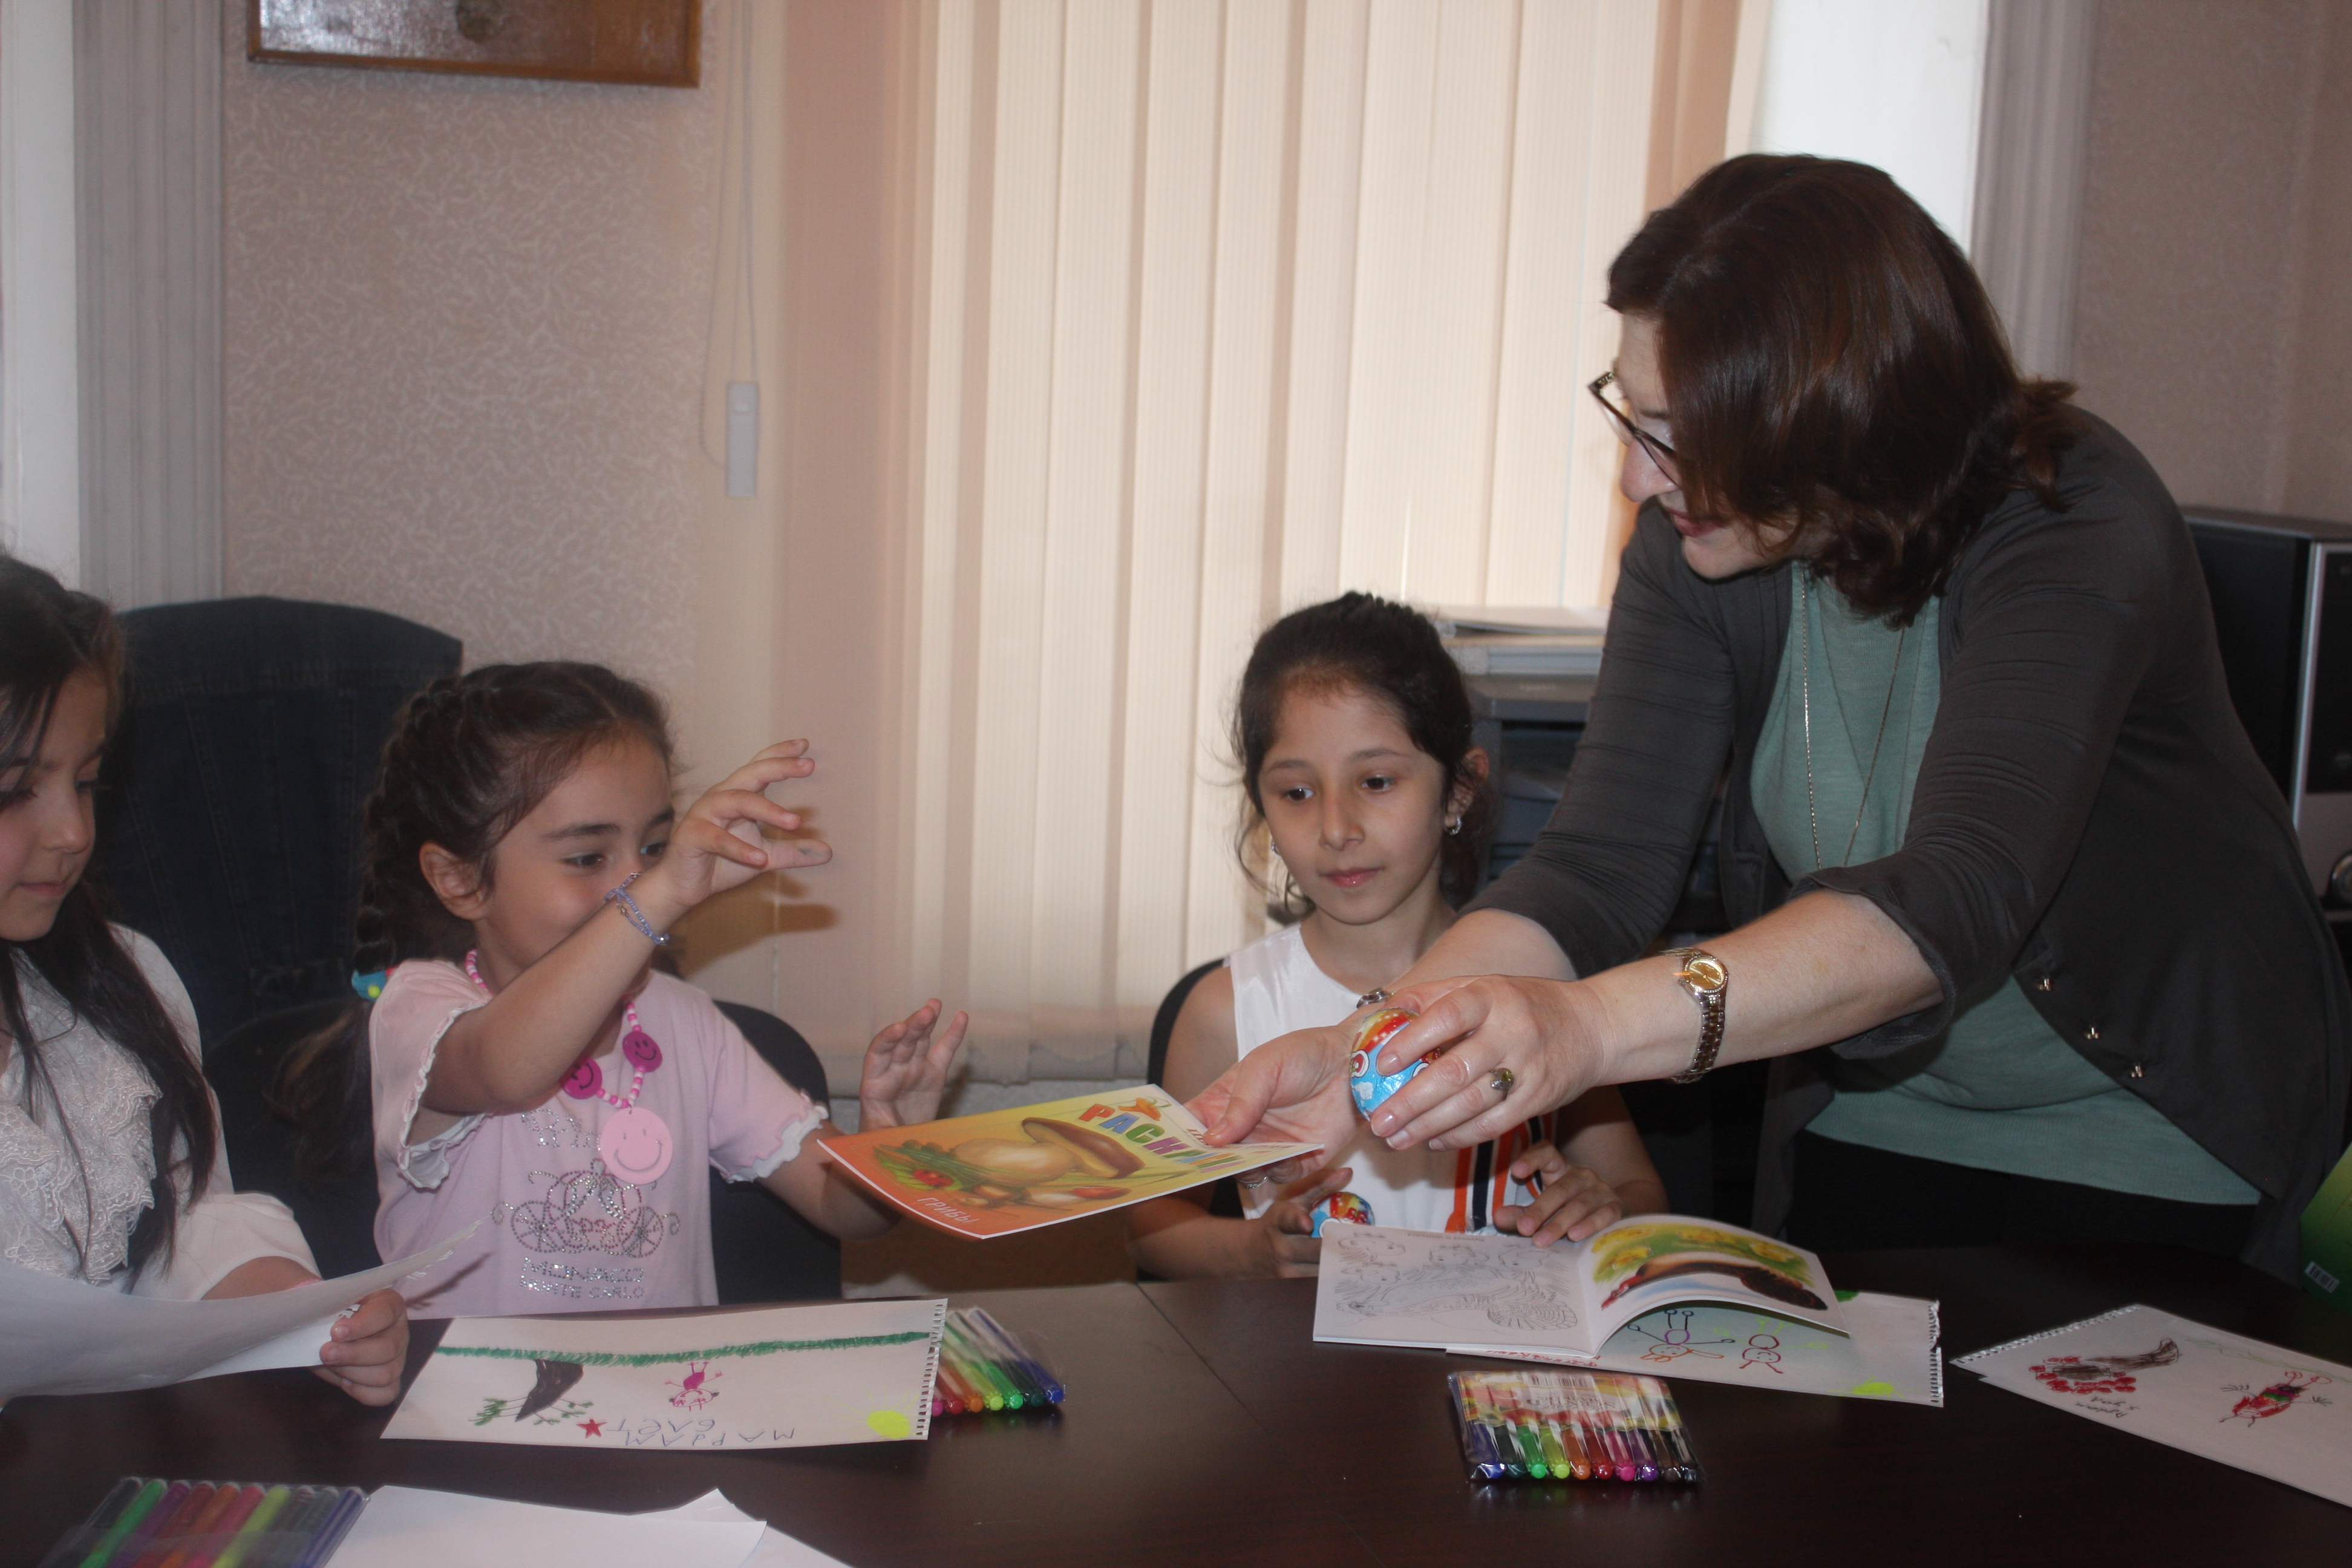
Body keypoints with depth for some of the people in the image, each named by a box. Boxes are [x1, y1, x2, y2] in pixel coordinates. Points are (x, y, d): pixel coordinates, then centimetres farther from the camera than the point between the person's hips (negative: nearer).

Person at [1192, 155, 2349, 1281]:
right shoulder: (1696, 547, -15)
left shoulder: (2073, 530, -30)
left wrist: (1594, 1024, -59)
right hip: (1874, 1109, 4)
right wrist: (1362, 1056, -37)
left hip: (2146, 1138, -4)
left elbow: (1959, 900, -45)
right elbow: (1599, 867, -20)